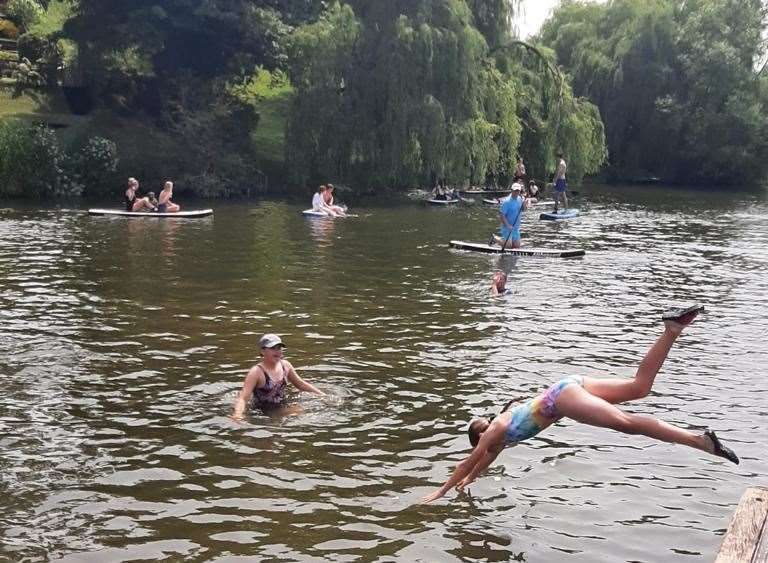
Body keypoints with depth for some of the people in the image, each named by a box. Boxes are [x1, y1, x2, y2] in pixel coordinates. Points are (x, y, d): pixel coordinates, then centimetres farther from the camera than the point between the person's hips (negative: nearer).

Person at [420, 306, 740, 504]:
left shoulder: (496, 430, 9)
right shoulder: (503, 426, 29)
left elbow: (469, 462, 15)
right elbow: (488, 459, 46)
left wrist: (441, 493, 23)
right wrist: (470, 480, 56)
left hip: (562, 399, -7)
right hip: (571, 387, 7)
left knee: (625, 422, -21)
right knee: (640, 386, 4)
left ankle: (700, 440, -34)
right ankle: (671, 329, -7)